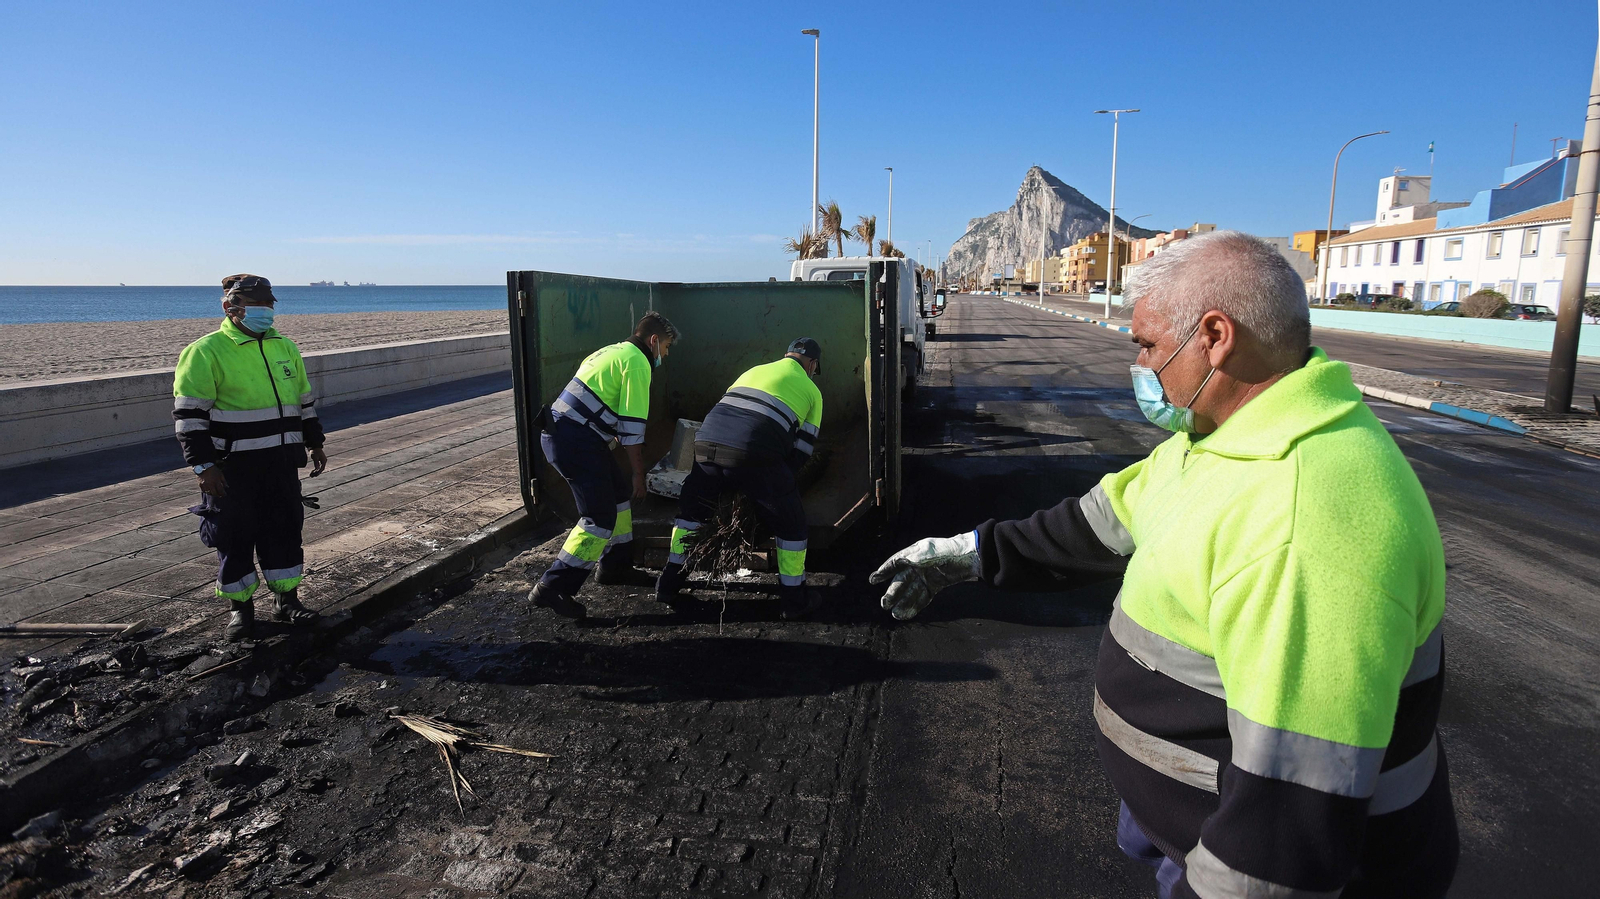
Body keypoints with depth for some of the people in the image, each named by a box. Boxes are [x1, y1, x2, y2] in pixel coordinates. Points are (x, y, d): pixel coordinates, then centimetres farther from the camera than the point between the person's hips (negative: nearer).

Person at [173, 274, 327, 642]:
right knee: (234, 536, 5)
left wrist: (316, 444, 19)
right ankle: (240, 607, 19)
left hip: (281, 462, 5)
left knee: (285, 529, 10)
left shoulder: (285, 348, 12)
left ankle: (286, 600, 22)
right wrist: (203, 465, -15)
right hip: (232, 467, -5)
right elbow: (190, 414, -11)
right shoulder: (206, 351, -8)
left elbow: (303, 400, 21)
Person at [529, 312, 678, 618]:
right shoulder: (637, 362, -8)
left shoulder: (613, 352, 22)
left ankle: (616, 567, 29)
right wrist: (639, 476, -6)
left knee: (619, 493, 19)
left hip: (561, 433, 10)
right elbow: (632, 427, -13)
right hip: (576, 440, -10)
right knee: (600, 518, -8)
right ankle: (552, 588, -5)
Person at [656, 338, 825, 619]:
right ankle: (794, 598, 23)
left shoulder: (754, 371, 32)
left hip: (708, 440, 5)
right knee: (790, 523, 15)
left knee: (690, 510, 26)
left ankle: (668, 585, 32)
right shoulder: (811, 390, 21)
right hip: (755, 456, -4)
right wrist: (778, 482, 28)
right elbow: (802, 448, 15)